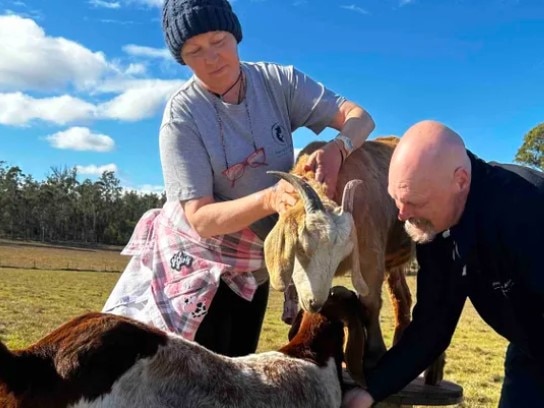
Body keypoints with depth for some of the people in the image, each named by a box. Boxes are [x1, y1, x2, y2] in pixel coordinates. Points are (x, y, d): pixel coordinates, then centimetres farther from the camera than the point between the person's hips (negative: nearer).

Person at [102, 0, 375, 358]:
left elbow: (359, 118, -13)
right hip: (193, 261, -4)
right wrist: (269, 199, -41)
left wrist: (336, 150, -35)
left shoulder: (279, 82, -11)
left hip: (253, 266, 4)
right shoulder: (182, 116, -21)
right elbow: (200, 218, -25)